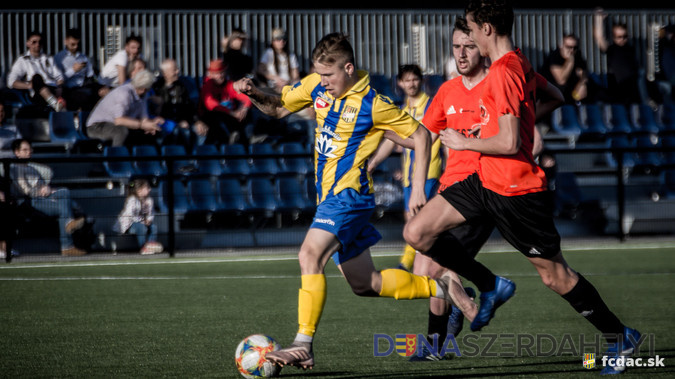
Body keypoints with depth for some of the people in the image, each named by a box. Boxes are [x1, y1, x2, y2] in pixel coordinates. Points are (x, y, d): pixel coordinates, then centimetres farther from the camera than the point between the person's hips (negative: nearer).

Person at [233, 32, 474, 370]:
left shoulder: (372, 104, -14)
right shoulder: (316, 85, 4)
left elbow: (420, 136, -5)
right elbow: (278, 107, 15)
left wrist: (418, 188, -7)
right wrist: (253, 94, -5)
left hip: (349, 194, -8)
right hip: (330, 195, 8)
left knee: (310, 255, -27)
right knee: (365, 284, 14)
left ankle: (303, 346, -30)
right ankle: (440, 288, 30)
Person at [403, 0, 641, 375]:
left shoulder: (503, 73, -22)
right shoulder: (519, 64, 7)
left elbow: (510, 143, -27)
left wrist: (465, 142, -10)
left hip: (516, 193, -9)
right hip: (485, 180, 9)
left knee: (554, 275, 2)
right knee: (416, 233, 1)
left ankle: (620, 337, 18)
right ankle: (492, 288, 15)